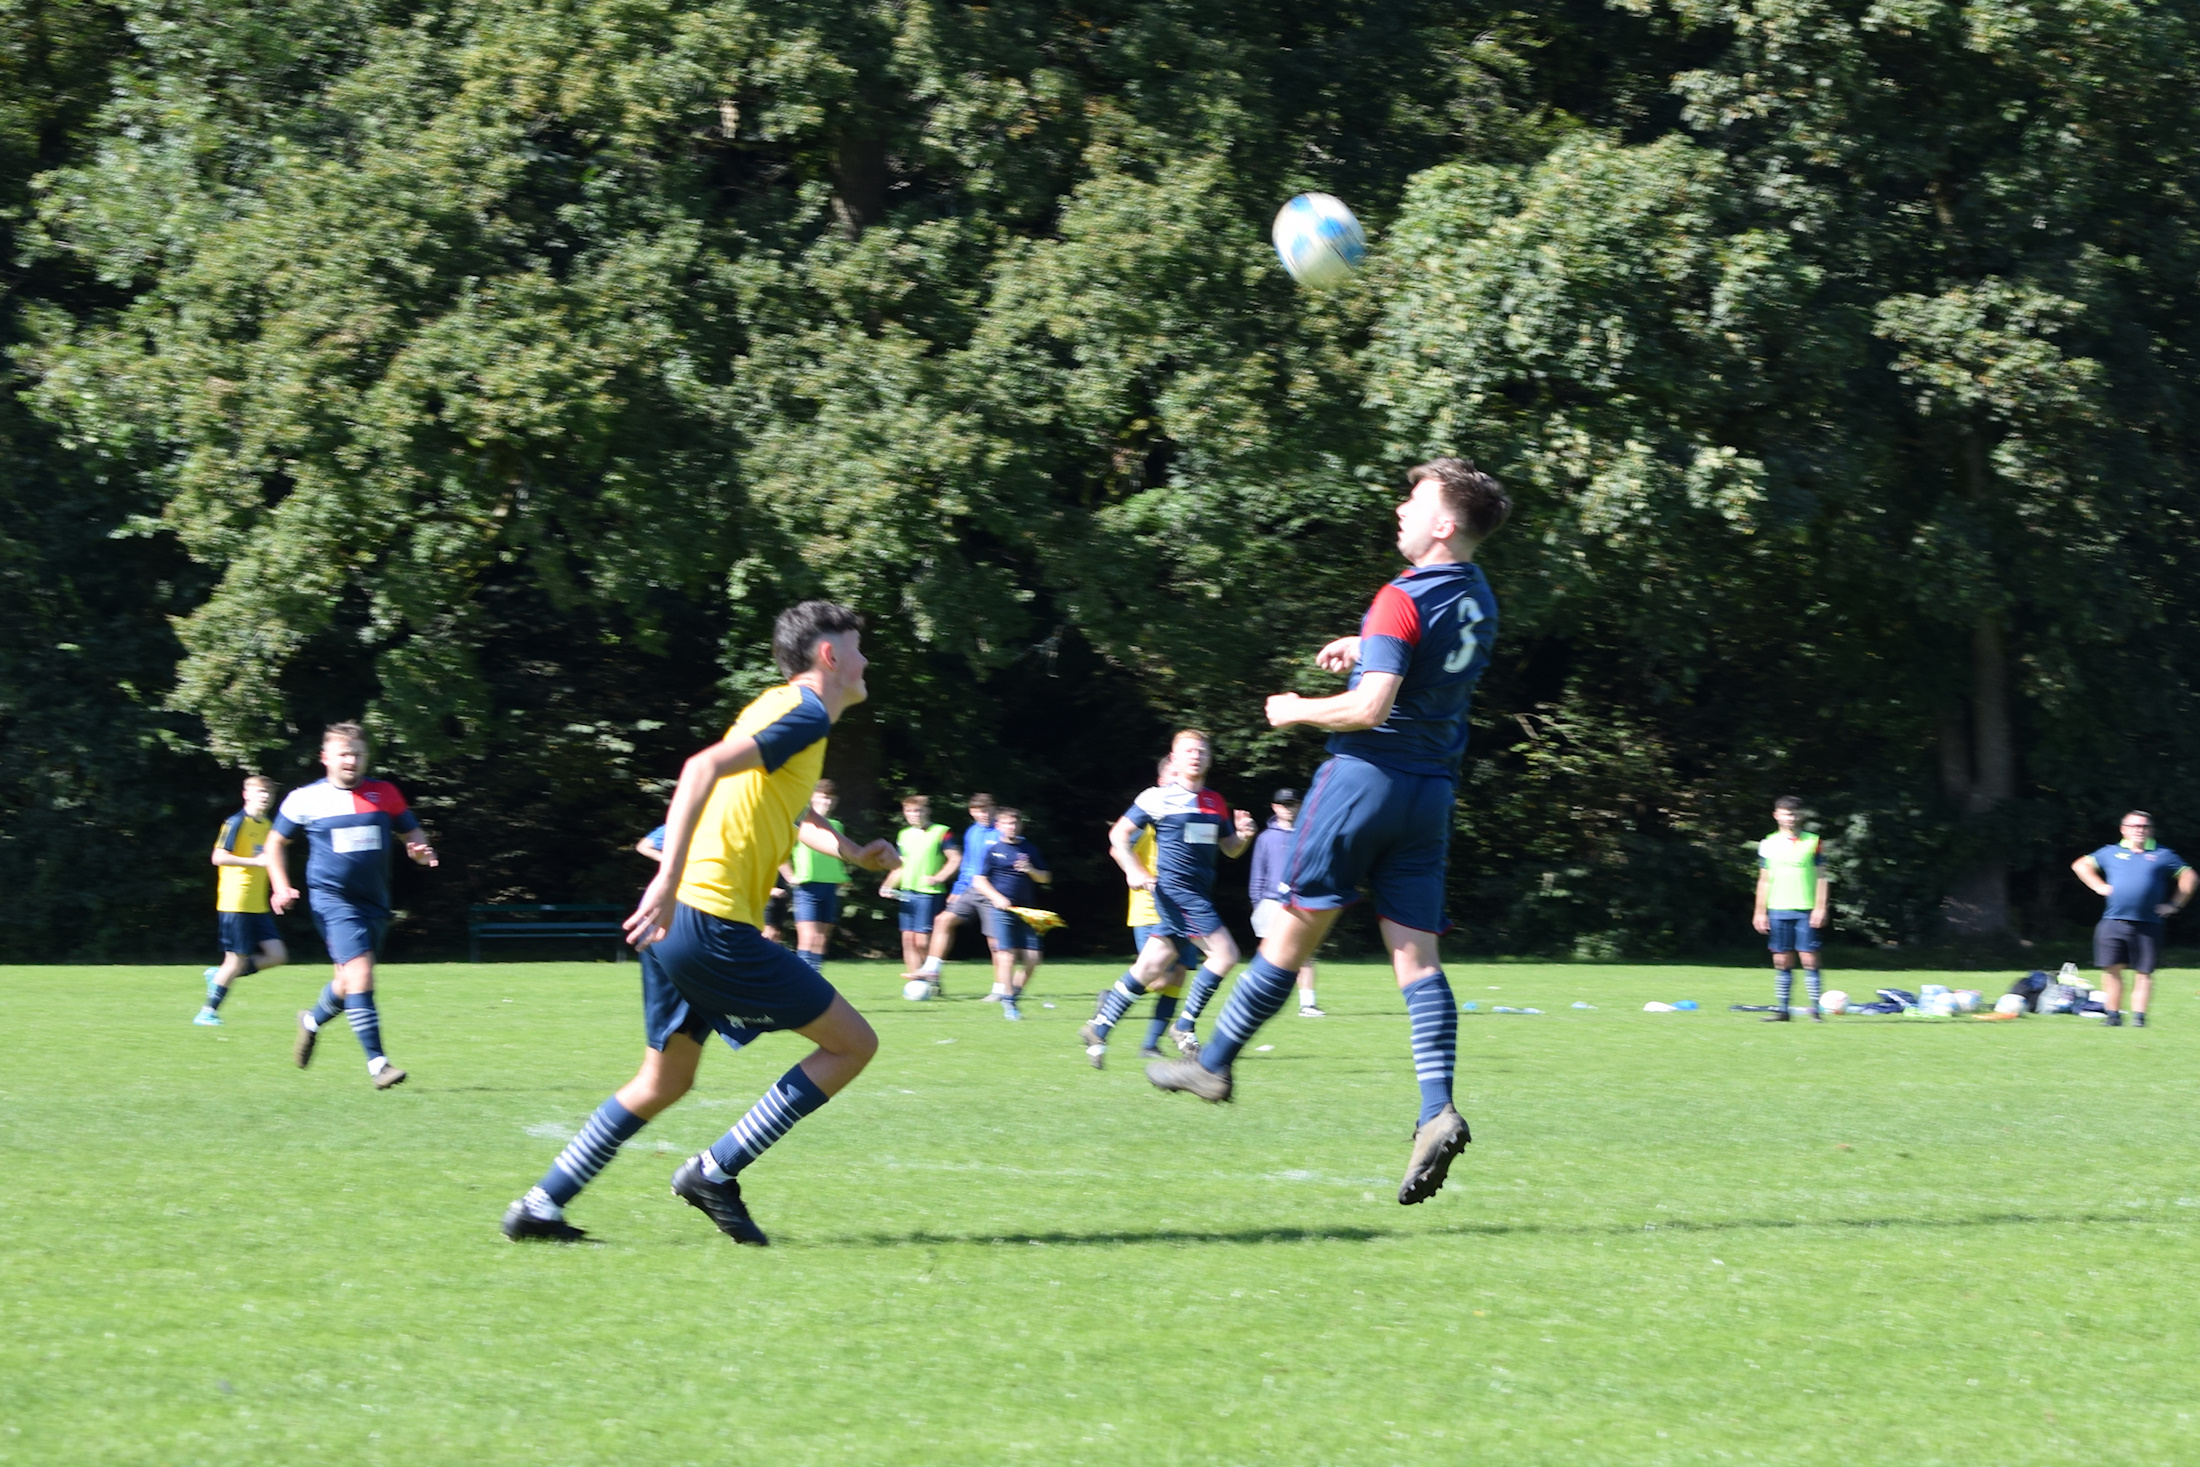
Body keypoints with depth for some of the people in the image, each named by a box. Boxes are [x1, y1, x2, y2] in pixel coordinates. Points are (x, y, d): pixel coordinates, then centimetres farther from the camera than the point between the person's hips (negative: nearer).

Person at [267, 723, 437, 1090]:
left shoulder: (385, 794, 5)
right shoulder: (305, 799, -1)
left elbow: (412, 833, 14)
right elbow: (276, 842, 12)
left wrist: (421, 851, -10)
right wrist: (282, 886, -2)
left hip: (374, 904, 5)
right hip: (332, 900, -5)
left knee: (349, 982, 16)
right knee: (359, 973, -20)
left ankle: (312, 1021, 48)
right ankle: (377, 1063, -20)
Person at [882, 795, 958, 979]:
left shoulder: (941, 833, -3)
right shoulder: (904, 835, 16)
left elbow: (956, 860, -6)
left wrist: (938, 878, -17)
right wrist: (888, 886, 7)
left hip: (929, 893, -6)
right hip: (907, 893, 6)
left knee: (923, 941, -11)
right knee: (908, 939, 2)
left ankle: (932, 980, 4)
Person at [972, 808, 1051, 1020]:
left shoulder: (1029, 850, 11)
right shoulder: (993, 850, 2)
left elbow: (1046, 877, 14)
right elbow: (979, 880, 1)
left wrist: (1031, 871, -7)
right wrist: (997, 897, -13)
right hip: (1002, 911, -4)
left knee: (1032, 958, -3)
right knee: (1007, 956, -11)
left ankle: (1013, 993, 15)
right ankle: (1008, 1004, -4)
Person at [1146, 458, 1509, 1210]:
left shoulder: (1403, 601, -16)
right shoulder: (1478, 601, 11)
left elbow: (1371, 706, -23)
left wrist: (1297, 710, -7)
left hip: (1368, 774, -7)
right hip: (1433, 787, 7)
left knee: (1293, 931, 4)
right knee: (1416, 955, -1)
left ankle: (1213, 1064, 17)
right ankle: (1438, 1111, -17)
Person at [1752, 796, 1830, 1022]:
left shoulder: (1813, 843, 3)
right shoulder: (1768, 844, 9)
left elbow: (1822, 878, 3)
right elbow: (1764, 881, 13)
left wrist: (1820, 908, -5)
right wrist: (1760, 912, 9)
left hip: (1805, 910, -2)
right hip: (1778, 910, 2)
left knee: (1809, 959, -6)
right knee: (1782, 961, 3)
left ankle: (1816, 1009, -4)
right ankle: (1782, 1009, 8)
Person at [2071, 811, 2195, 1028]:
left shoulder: (2163, 855, 11)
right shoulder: (2111, 853, 15)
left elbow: (2189, 878, 13)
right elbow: (2081, 865, 23)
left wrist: (2177, 905, 6)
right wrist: (2100, 887, 11)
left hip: (2147, 926, -1)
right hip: (2113, 922, 1)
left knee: (2143, 973, -3)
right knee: (2112, 969, -3)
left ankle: (2139, 1016, 1)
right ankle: (2114, 1016, 5)